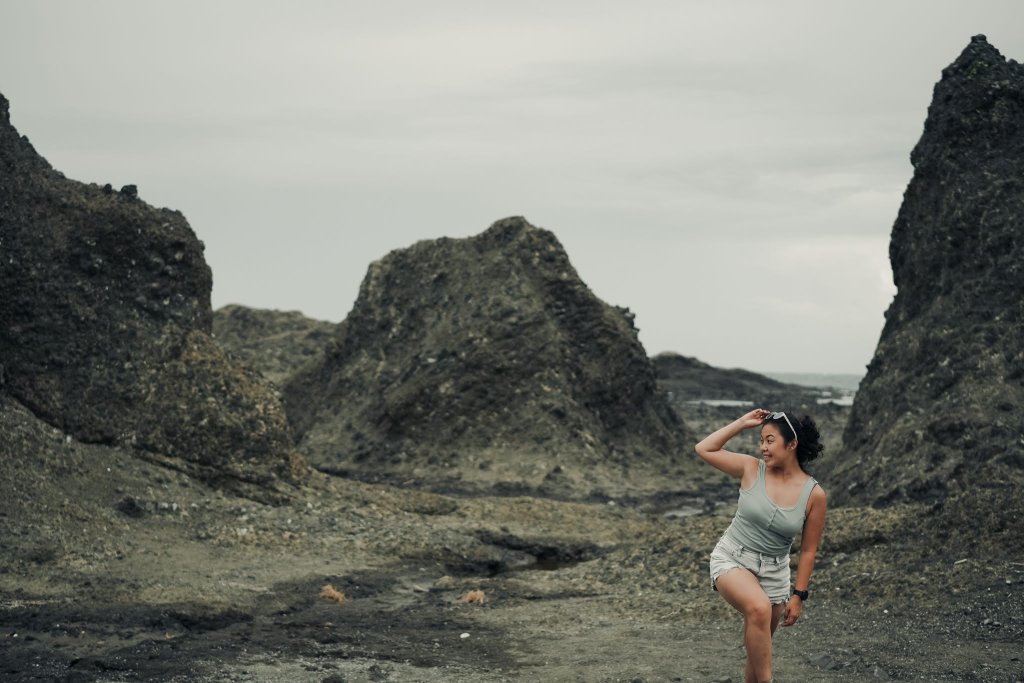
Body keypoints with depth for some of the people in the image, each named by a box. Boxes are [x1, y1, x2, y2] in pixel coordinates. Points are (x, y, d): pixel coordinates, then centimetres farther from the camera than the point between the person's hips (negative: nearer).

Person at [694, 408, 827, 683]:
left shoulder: (814, 494, -9)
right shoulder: (751, 469, -8)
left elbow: (808, 550, -2)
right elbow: (703, 449, -2)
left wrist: (798, 596, -2)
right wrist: (742, 423, -4)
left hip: (773, 571, 2)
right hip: (731, 560, -2)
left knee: (759, 646, 12)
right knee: (760, 608, -33)